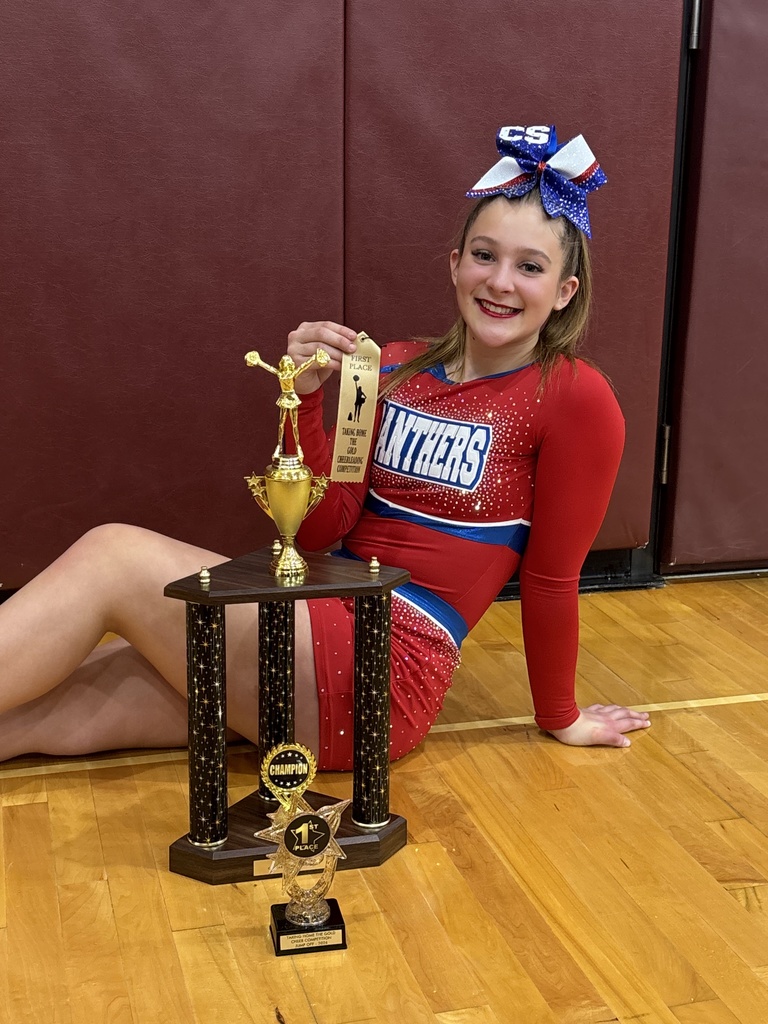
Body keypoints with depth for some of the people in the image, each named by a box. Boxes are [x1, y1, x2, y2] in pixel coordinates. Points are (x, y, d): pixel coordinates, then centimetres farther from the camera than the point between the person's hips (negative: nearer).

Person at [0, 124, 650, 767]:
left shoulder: (575, 398, -8)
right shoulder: (396, 370, 10)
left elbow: (552, 578, -2)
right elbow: (321, 529, 3)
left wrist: (561, 718, 5)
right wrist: (307, 396, -10)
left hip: (391, 669, -6)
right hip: (319, 631, 6)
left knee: (111, 556, -13)